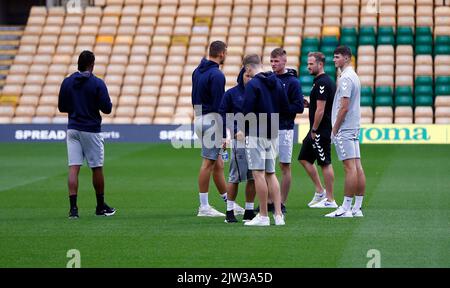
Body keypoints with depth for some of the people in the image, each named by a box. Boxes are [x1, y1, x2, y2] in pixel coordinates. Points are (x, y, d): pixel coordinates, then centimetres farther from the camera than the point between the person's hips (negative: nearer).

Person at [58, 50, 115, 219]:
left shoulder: (67, 82, 3)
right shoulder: (97, 83, -9)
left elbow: (61, 107, 8)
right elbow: (107, 108, -10)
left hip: (73, 129, 3)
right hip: (91, 130, -3)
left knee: (73, 168, -1)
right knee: (97, 168, 10)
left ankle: (73, 208, -11)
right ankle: (101, 207, 21)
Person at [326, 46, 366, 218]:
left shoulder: (346, 78, -14)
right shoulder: (354, 76, 17)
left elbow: (344, 107, -18)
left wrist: (334, 130, -13)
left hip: (344, 129, -10)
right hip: (354, 128, 10)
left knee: (350, 167, -10)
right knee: (357, 167, 6)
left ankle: (346, 208, -10)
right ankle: (357, 208, 8)